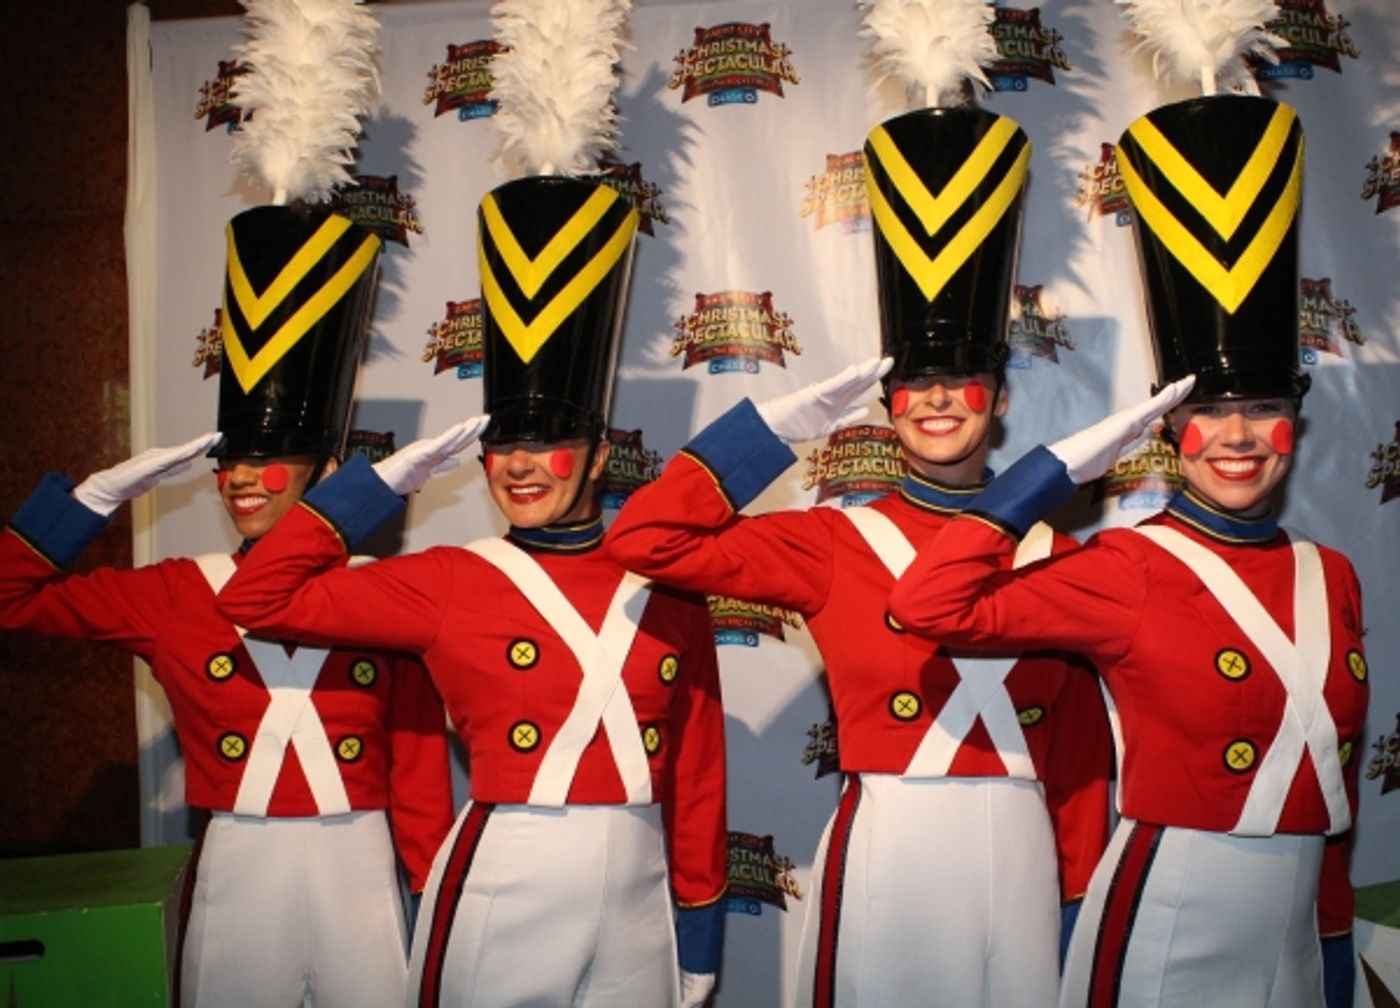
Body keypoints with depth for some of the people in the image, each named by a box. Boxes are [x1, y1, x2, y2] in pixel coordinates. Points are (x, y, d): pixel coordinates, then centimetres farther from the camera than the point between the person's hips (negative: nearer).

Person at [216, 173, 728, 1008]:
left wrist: (701, 932, 7)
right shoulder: (446, 585, -2)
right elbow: (257, 598, -5)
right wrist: (386, 481, -6)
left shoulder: (669, 589, 3)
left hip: (638, 899, 2)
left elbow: (699, 774, 6)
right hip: (500, 900, -2)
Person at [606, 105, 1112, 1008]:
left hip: (1017, 862, 2)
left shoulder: (1053, 553, 5)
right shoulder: (833, 546, 0)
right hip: (882, 858, -2)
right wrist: (778, 428, -5)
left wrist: (1081, 906, 5)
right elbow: (643, 539, -7)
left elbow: (1083, 750, 7)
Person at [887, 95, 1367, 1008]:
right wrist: (1057, 471, -21)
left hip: (1295, 925, 6)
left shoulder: (1333, 578, 5)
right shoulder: (1127, 570, -12)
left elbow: (1337, 778, 12)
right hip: (1166, 921, -6)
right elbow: (931, 607, -24)